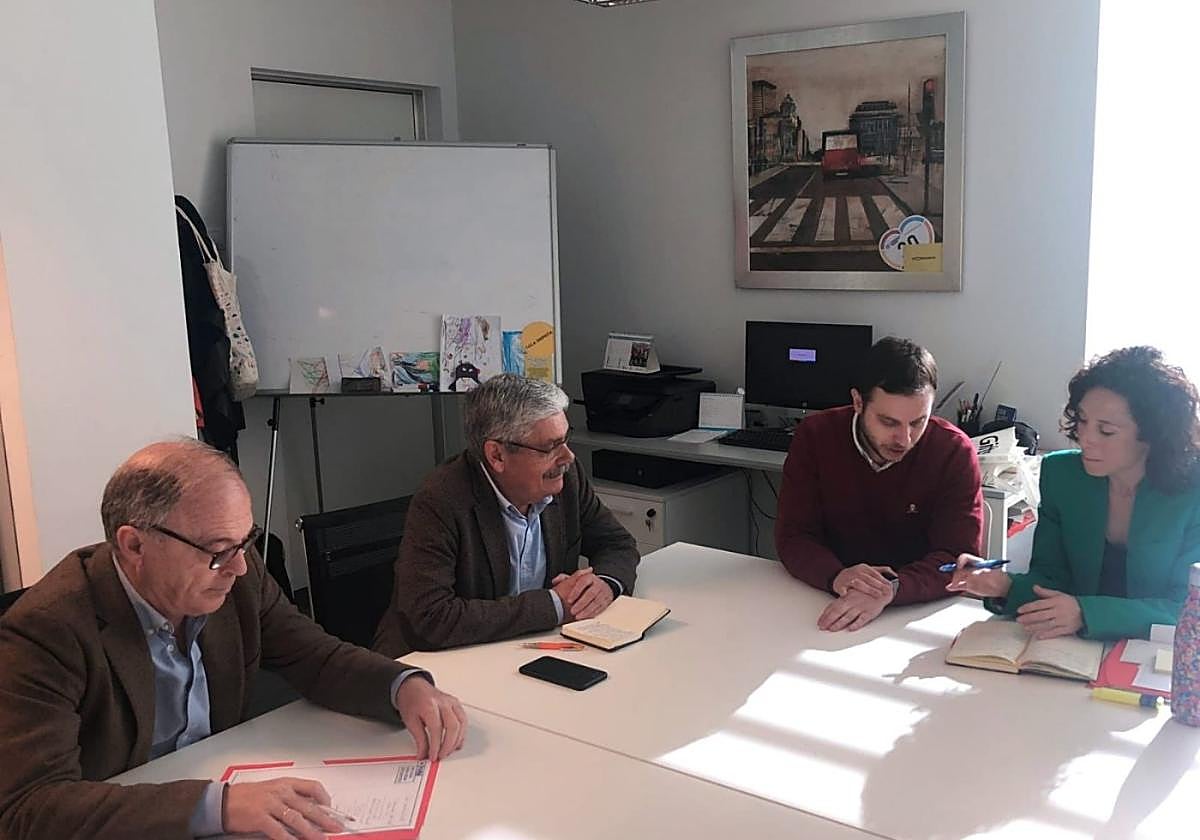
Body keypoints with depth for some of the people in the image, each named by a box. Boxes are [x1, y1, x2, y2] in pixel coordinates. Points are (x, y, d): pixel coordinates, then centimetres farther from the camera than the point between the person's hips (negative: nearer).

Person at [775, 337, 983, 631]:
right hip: (829, 603, 1)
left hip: (919, 614, -1)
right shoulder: (815, 436, -6)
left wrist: (891, 590, -32)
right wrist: (837, 576, -28)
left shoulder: (954, 452, -9)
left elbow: (959, 557, -14)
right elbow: (793, 536, -7)